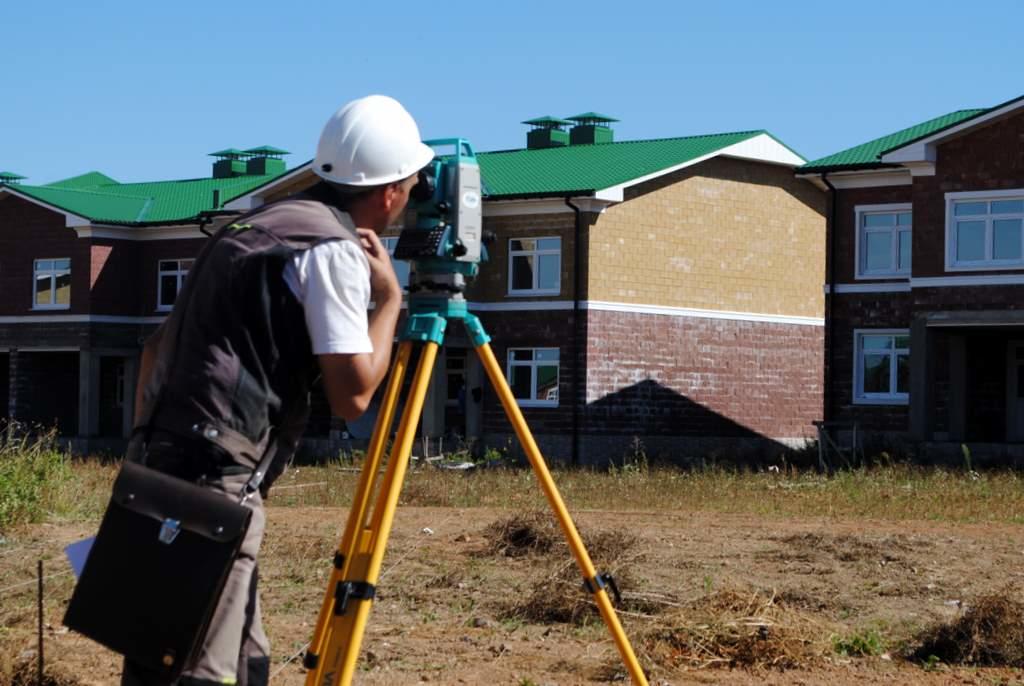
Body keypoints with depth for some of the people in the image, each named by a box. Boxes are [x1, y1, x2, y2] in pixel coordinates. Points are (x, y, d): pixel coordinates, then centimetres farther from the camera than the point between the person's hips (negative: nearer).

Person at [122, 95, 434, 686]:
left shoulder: (256, 226, 21)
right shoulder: (336, 250, -5)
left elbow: (156, 348, 22)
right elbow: (351, 394, -8)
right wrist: (389, 298, 5)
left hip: (159, 464, 9)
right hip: (214, 483, -9)